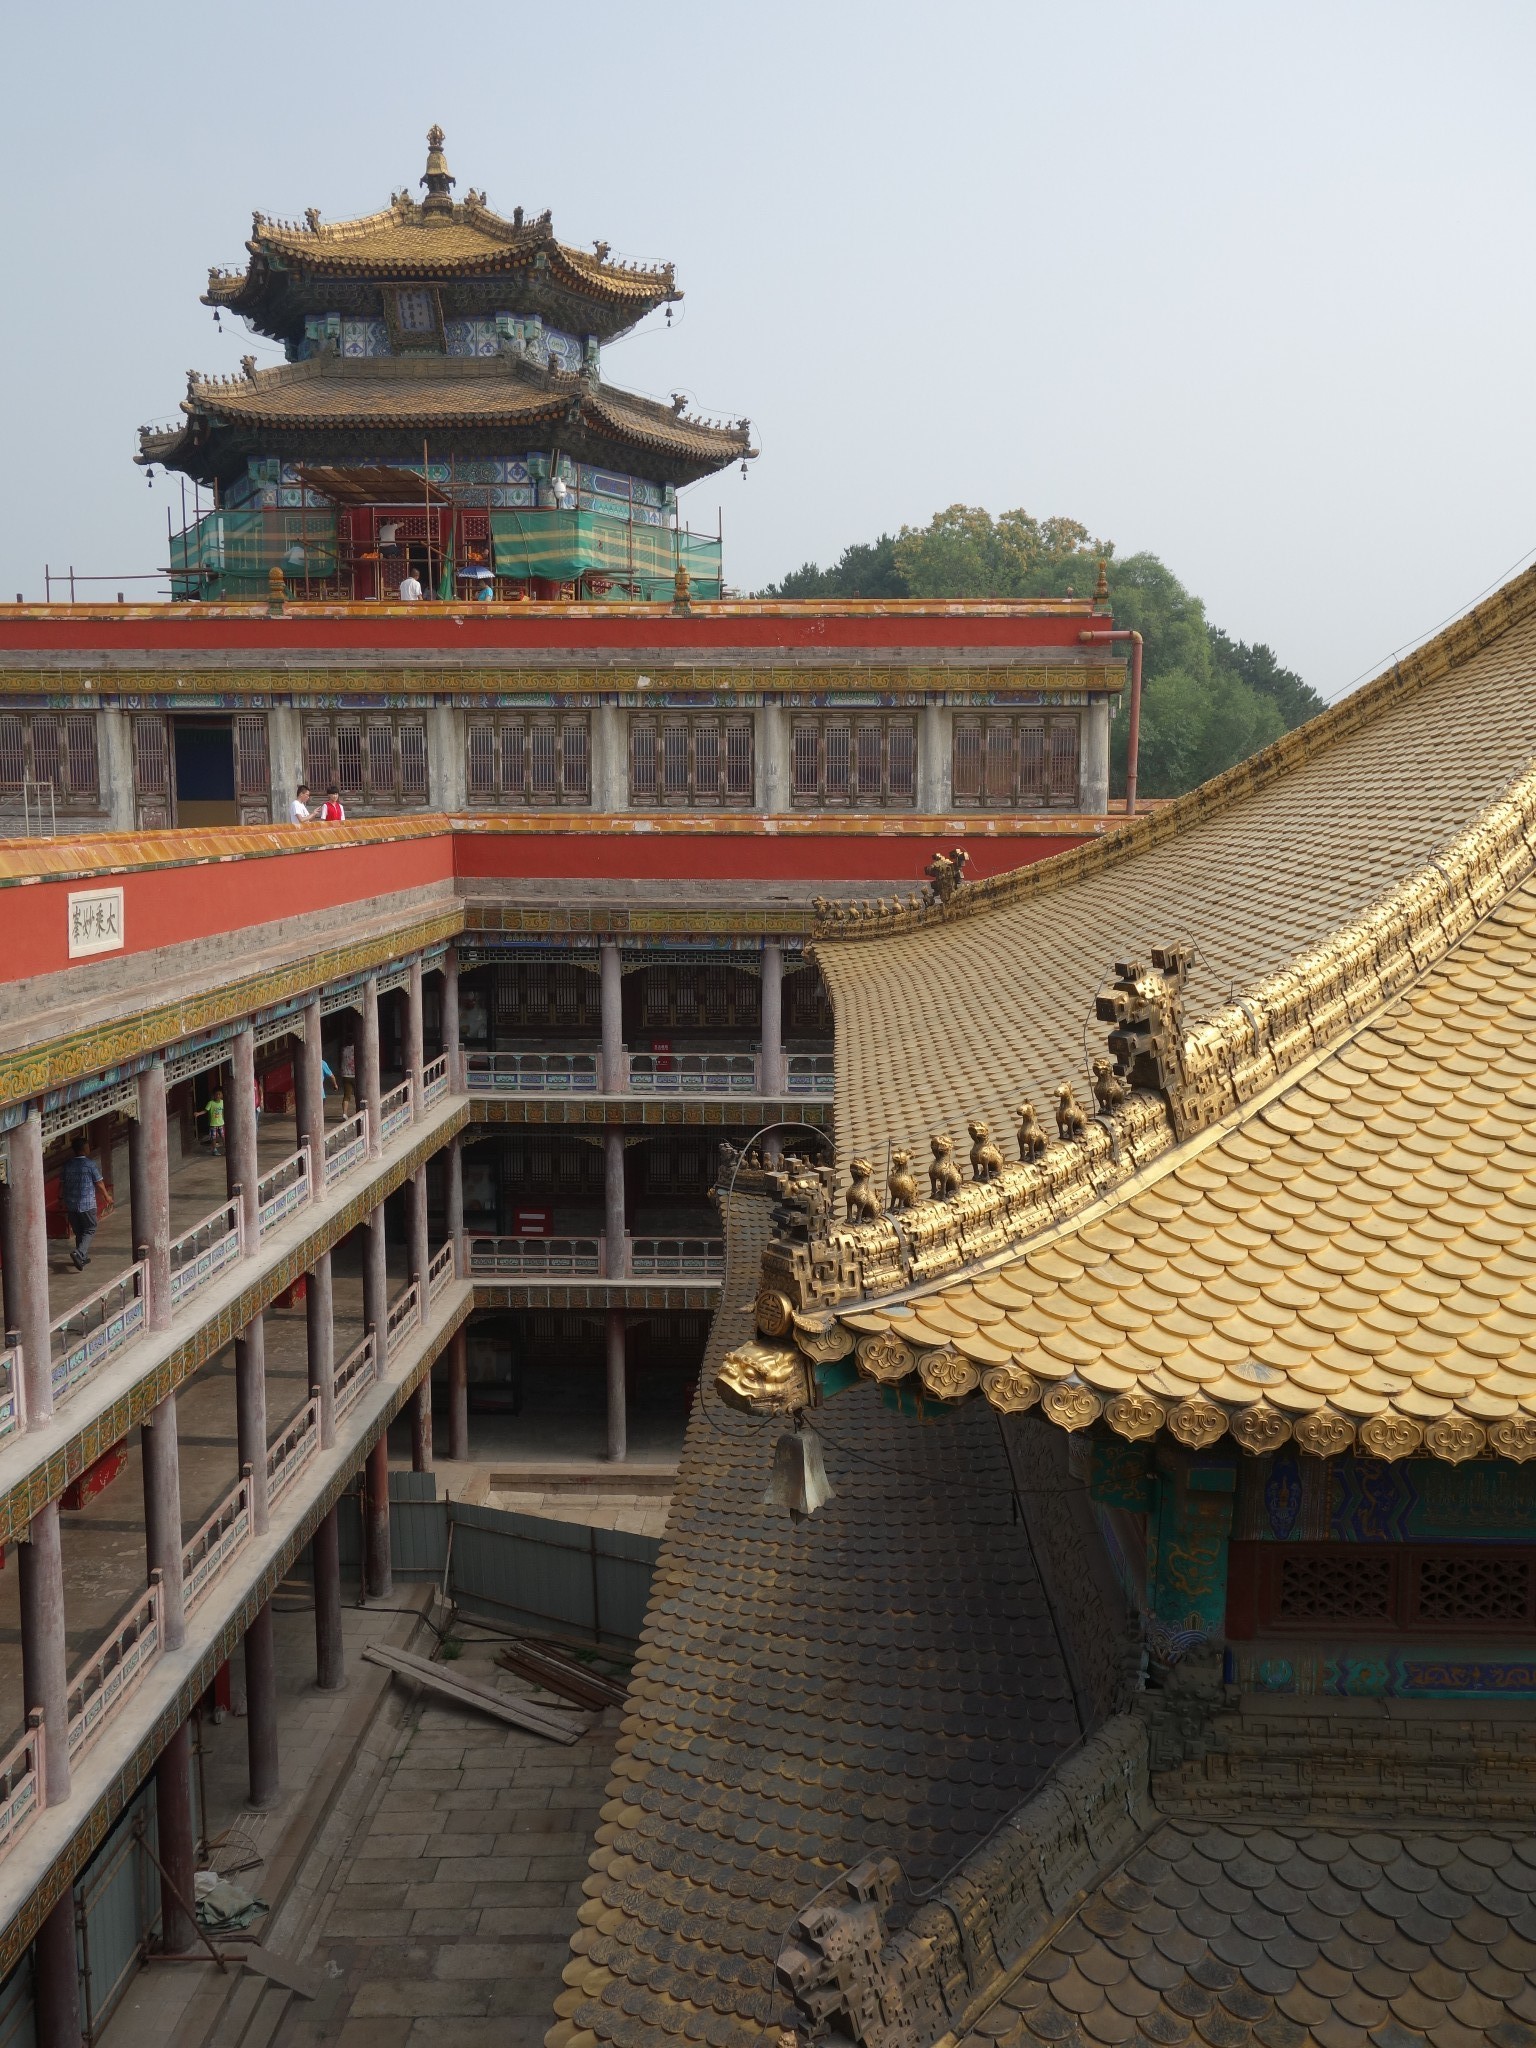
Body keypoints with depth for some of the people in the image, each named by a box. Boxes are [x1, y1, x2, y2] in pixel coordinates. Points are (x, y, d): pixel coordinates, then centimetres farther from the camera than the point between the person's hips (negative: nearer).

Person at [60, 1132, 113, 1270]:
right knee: (90, 1230, 4)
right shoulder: (90, 1164, -11)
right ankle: (79, 1253, -16)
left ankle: (83, 1257, 22)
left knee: (78, 1231, 16)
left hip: (71, 1204, 5)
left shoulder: (67, 1164, 2)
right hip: (87, 1204, -5)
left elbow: (61, 1183, 9)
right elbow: (99, 1183, -5)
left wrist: (61, 1197, 26)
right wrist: (107, 1196, 11)